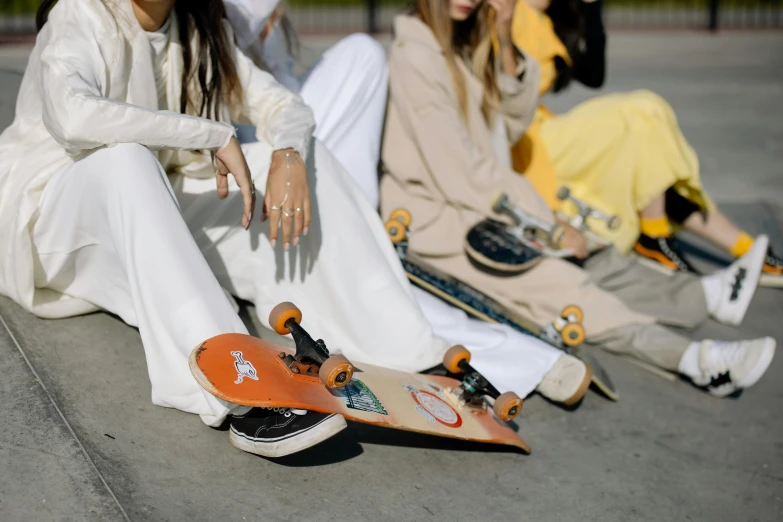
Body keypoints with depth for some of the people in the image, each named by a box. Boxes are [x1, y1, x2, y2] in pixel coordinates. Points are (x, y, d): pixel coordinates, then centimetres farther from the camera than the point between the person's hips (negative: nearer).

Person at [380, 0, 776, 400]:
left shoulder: (467, 42, 8)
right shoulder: (415, 57, -19)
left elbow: (512, 125, 9)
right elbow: (458, 173, -21)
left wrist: (504, 45, -6)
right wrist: (544, 227, -15)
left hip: (482, 205, 9)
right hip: (437, 222, -9)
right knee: (561, 285, -21)